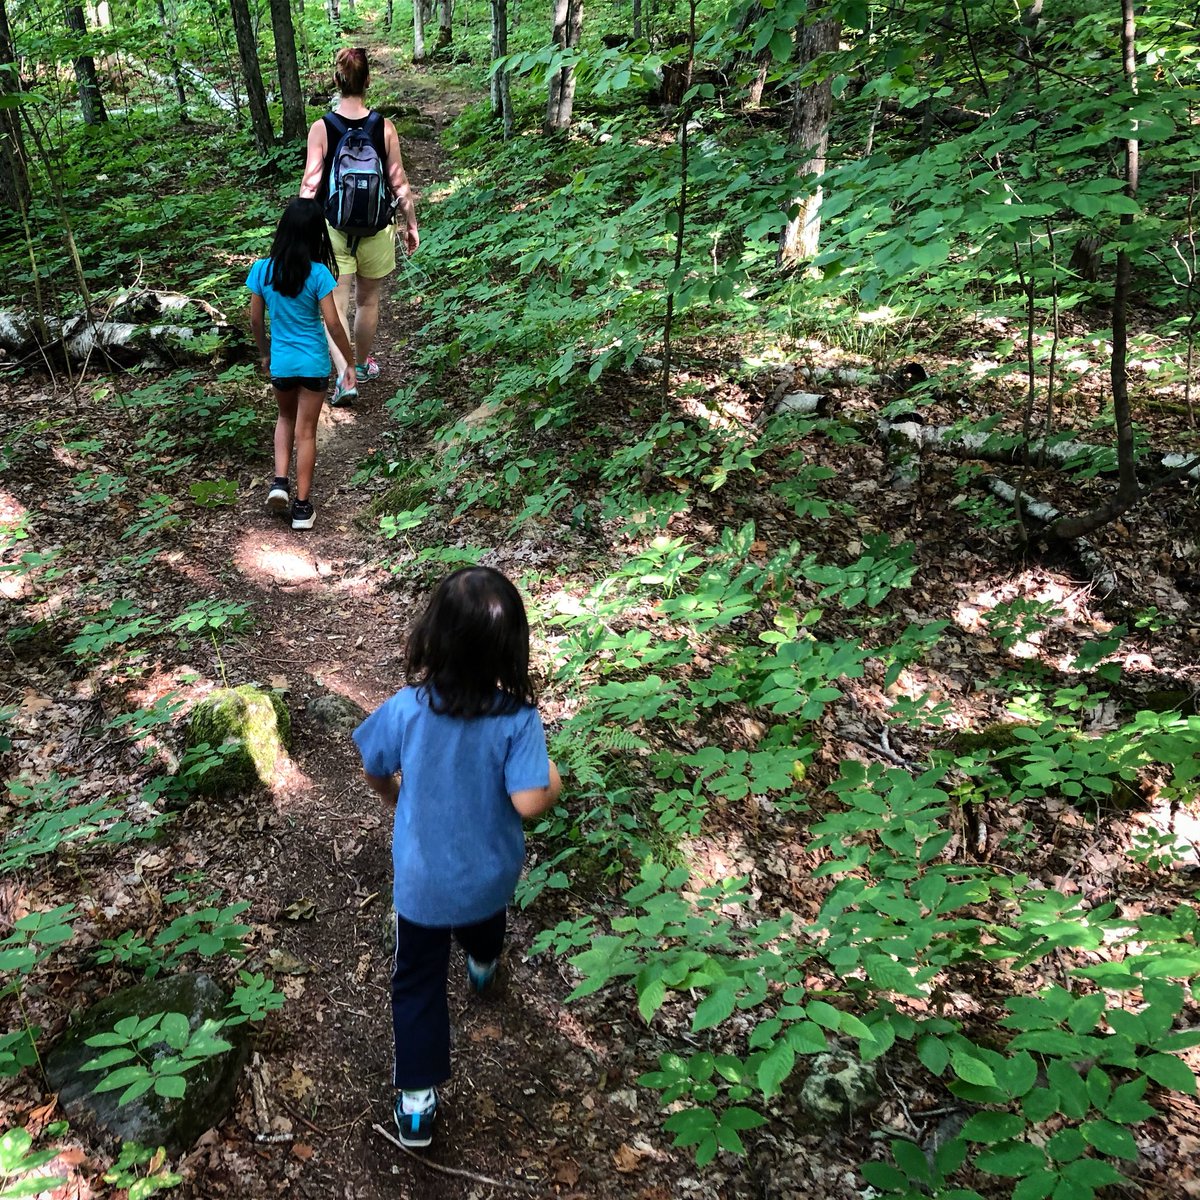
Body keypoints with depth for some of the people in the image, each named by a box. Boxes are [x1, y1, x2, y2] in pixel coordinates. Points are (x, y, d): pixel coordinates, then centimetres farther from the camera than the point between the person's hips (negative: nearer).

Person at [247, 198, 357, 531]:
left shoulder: (262, 270, -7)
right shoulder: (318, 274, -15)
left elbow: (255, 320, 1)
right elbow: (332, 323, -14)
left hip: (281, 362, 2)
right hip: (314, 363, -2)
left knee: (286, 418, 27)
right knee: (306, 432, 9)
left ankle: (280, 483, 11)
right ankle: (302, 506, 14)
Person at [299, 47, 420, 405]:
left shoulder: (321, 128, -10)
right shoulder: (384, 128, -8)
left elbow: (310, 185, -9)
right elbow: (399, 183, -2)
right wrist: (411, 225, 10)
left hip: (332, 227, -2)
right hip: (376, 227, 2)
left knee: (335, 305, 2)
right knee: (367, 299, 20)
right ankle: (363, 364, 37)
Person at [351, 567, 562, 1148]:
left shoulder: (406, 708, -23)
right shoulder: (517, 719, -28)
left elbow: (374, 772, -6)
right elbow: (530, 802, -31)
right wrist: (555, 780, -9)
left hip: (421, 878, -1)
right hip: (490, 874, 2)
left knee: (418, 982, 17)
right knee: (483, 921, 36)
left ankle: (416, 1102, 23)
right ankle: (482, 966, 70)